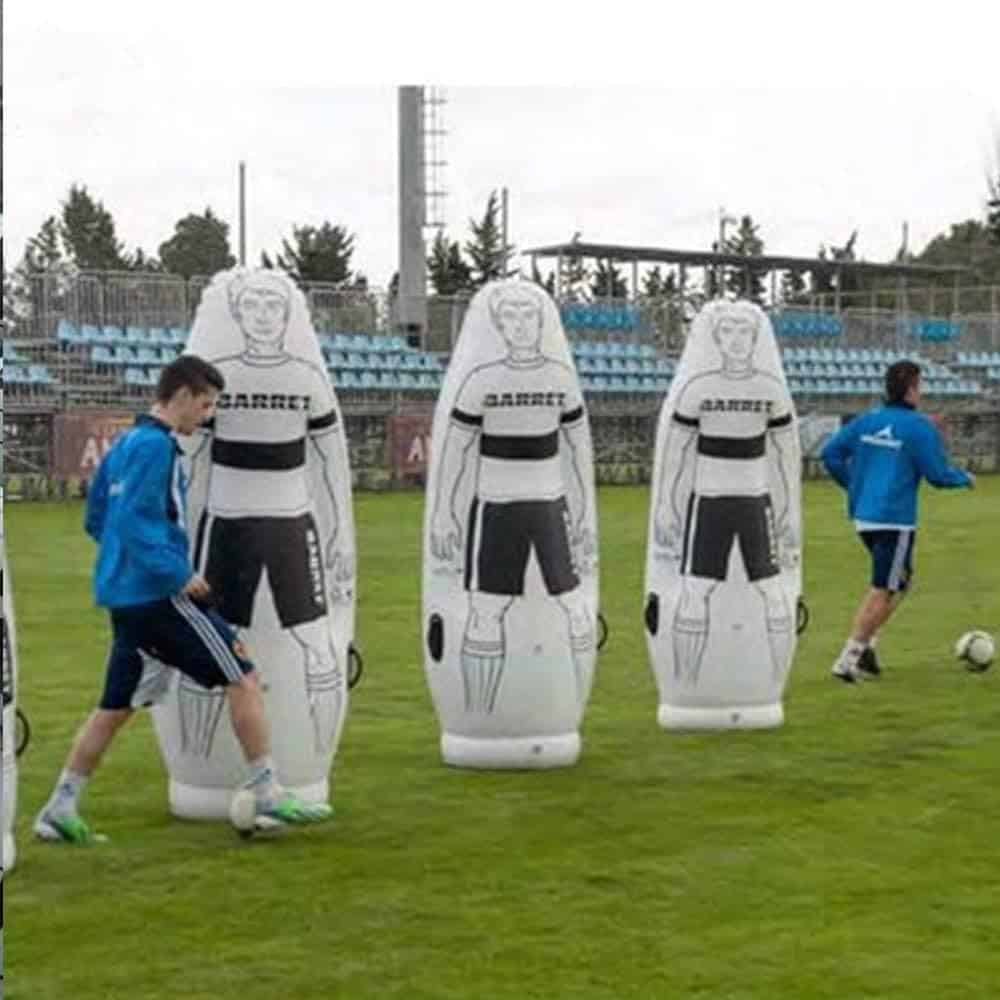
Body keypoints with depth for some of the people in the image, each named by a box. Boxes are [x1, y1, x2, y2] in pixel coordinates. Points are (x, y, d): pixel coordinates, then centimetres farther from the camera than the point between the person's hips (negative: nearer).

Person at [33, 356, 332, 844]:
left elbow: (96, 518, 21)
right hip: (158, 595, -10)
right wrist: (179, 573, -18)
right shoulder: (156, 446, -13)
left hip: (123, 596, 10)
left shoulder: (125, 444, 15)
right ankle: (268, 797, -3)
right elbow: (135, 521, -22)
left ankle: (60, 809, 16)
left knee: (117, 705, 15)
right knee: (242, 678, -4)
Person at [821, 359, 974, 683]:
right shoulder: (919, 427, -10)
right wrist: (966, 478, 11)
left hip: (862, 516, 7)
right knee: (884, 591, 1)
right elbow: (938, 474, -8)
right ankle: (848, 659, -2)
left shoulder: (866, 420, 7)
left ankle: (866, 646, 13)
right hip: (894, 520, -7)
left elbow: (830, 453, 7)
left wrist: (853, 485, 19)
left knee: (900, 581, 21)